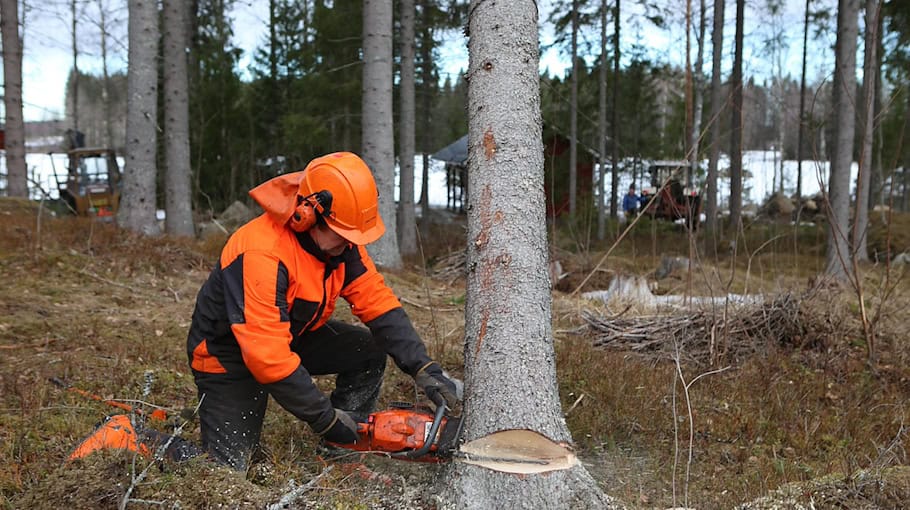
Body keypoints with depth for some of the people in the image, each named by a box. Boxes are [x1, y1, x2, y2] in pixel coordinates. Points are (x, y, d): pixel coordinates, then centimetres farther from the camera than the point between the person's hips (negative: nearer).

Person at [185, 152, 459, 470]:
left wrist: (423, 368, -22)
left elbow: (376, 301, -11)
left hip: (294, 336, 8)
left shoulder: (340, 240, -13)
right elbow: (267, 357, -37)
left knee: (370, 350, -8)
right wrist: (327, 418, -30)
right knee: (229, 466, -13)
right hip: (229, 354, -7)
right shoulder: (262, 255, -37)